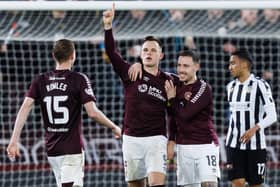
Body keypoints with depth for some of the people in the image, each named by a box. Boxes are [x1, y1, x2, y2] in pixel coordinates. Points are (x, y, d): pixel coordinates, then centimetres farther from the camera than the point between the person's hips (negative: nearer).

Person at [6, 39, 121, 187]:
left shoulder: (40, 80, 4)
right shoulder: (79, 79, -8)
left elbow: (25, 108, -5)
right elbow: (92, 112, -13)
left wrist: (14, 140, -6)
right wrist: (114, 127, 3)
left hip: (51, 149, 6)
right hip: (72, 149, -6)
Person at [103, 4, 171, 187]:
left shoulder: (167, 81, 5)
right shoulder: (131, 73, 2)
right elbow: (112, 52, -11)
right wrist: (108, 26, -23)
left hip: (156, 139, -1)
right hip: (132, 138, 1)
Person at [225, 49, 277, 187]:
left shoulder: (260, 85, -8)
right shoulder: (231, 87, 11)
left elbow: (272, 116, -12)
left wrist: (254, 129, -25)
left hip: (255, 145, -4)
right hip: (234, 144, 4)